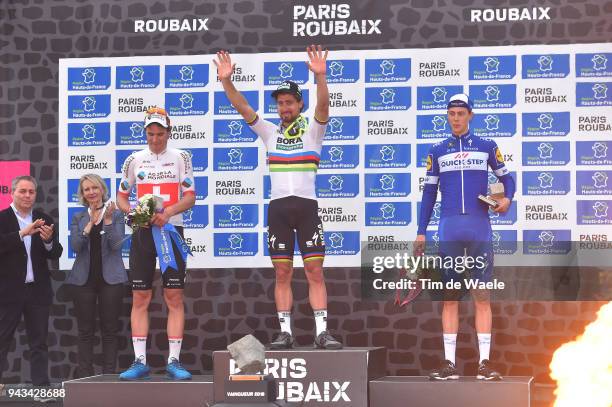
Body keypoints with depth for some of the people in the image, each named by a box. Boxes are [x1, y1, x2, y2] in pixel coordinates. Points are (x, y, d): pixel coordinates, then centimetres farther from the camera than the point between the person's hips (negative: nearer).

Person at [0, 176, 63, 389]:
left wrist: (48, 241, -18)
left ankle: (41, 386, 10)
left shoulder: (44, 220, 7)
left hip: (38, 290, 3)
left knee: (39, 341, 7)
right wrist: (23, 233, -28)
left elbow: (56, 254, 3)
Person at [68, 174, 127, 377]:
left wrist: (108, 219, -17)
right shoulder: (78, 218, 10)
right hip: (83, 278, 2)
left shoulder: (116, 214, 5)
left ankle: (108, 374, 2)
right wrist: (90, 223, -16)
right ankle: (85, 375, 3)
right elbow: (76, 246, -5)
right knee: (85, 330, 2)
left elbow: (116, 244, -8)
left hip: (110, 278, -2)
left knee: (110, 329, -1)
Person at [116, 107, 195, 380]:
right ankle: (140, 361, 1)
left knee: (174, 297, -4)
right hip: (142, 232, 1)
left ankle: (174, 361, -3)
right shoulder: (134, 160, 8)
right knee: (140, 298, -1)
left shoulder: (180, 158, 3)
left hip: (171, 229, -1)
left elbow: (190, 197, -2)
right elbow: (121, 197, 12)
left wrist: (167, 212, -19)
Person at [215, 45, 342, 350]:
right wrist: (226, 81, -9)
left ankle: (322, 332, -5)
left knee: (315, 271, -4)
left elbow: (323, 104, -13)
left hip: (307, 205, -3)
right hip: (278, 207, 3)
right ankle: (285, 332, 5)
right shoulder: (270, 132, 13)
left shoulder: (312, 130, 5)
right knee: (282, 273, 2)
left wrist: (319, 77, -30)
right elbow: (242, 107, 5)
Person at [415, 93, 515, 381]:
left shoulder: (487, 147, 8)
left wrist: (507, 198, -10)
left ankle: (485, 363, -1)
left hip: (480, 229, -1)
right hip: (449, 231, 1)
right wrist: (421, 232, 9)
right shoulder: (438, 152, 11)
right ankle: (449, 364, 3)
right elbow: (429, 192, 13)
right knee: (449, 297, 1)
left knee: (482, 296, -2)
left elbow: (507, 178, 13)